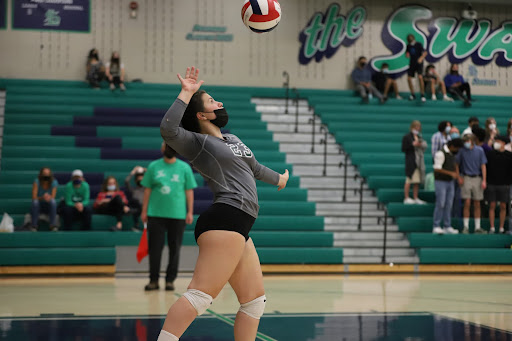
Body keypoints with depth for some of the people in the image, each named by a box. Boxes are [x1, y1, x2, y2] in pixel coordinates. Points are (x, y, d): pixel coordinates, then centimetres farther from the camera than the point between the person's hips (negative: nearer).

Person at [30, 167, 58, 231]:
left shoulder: (54, 182, -10)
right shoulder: (37, 181, -14)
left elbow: (53, 198, -17)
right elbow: (34, 198, -19)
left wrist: (49, 198, -41)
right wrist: (42, 198, -40)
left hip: (49, 206, 1)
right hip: (38, 206, -1)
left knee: (53, 201, -32)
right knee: (35, 202, -34)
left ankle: (53, 225, -30)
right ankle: (34, 226, -28)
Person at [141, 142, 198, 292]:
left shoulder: (184, 168, 5)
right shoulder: (153, 167, 6)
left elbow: (189, 191, 6)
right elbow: (147, 189, 9)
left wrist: (190, 212, 0)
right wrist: (144, 211, 5)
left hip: (178, 214, 0)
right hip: (156, 214, 0)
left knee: (174, 249, 4)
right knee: (154, 248, 1)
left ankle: (170, 280, 12)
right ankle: (154, 280, 9)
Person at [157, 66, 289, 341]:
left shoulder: (233, 140, 27)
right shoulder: (197, 142, 1)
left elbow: (254, 168, 46)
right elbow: (168, 130, -21)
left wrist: (278, 179, 63)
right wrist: (186, 94, -14)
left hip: (238, 228, 10)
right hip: (225, 219, -10)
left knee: (254, 300, 13)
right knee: (201, 294, -22)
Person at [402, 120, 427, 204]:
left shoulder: (418, 137, 18)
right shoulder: (407, 137, -3)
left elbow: (424, 145, 26)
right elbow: (403, 149, -8)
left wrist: (421, 145, 4)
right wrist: (413, 145, -15)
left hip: (419, 160, 7)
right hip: (411, 161, -7)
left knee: (417, 181, 6)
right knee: (409, 180, -9)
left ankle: (415, 198, 10)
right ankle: (406, 198, -7)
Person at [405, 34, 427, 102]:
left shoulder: (418, 45, -8)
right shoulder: (408, 46, 6)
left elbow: (425, 52, -10)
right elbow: (407, 53, 18)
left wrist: (421, 58, -29)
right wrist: (407, 55, -6)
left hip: (419, 64, -5)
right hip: (412, 64, 5)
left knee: (420, 77, -23)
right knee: (409, 79, -1)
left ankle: (423, 95, -17)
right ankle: (413, 95, 15)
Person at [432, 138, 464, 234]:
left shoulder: (452, 154, 11)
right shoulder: (441, 153, -15)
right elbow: (437, 169, -20)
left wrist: (456, 173, 7)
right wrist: (451, 173, -22)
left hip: (450, 182, 8)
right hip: (441, 182, -8)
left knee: (448, 205, 5)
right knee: (440, 204, -8)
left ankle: (447, 227, 8)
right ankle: (436, 227, -3)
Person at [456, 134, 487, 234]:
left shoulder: (479, 150, 2)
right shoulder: (462, 151, 0)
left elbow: (483, 166, 3)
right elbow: (457, 164, 10)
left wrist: (484, 180, -4)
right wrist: (459, 177, 1)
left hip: (477, 178, 1)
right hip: (466, 178, -1)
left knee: (477, 204, 5)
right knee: (467, 203, -5)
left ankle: (477, 227, 11)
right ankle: (466, 226, 1)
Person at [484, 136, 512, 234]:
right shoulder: (489, 154, 3)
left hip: (504, 184, 0)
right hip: (491, 184, 0)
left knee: (503, 207, 2)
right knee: (492, 206, -1)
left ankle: (501, 228, 7)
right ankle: (492, 228, 3)